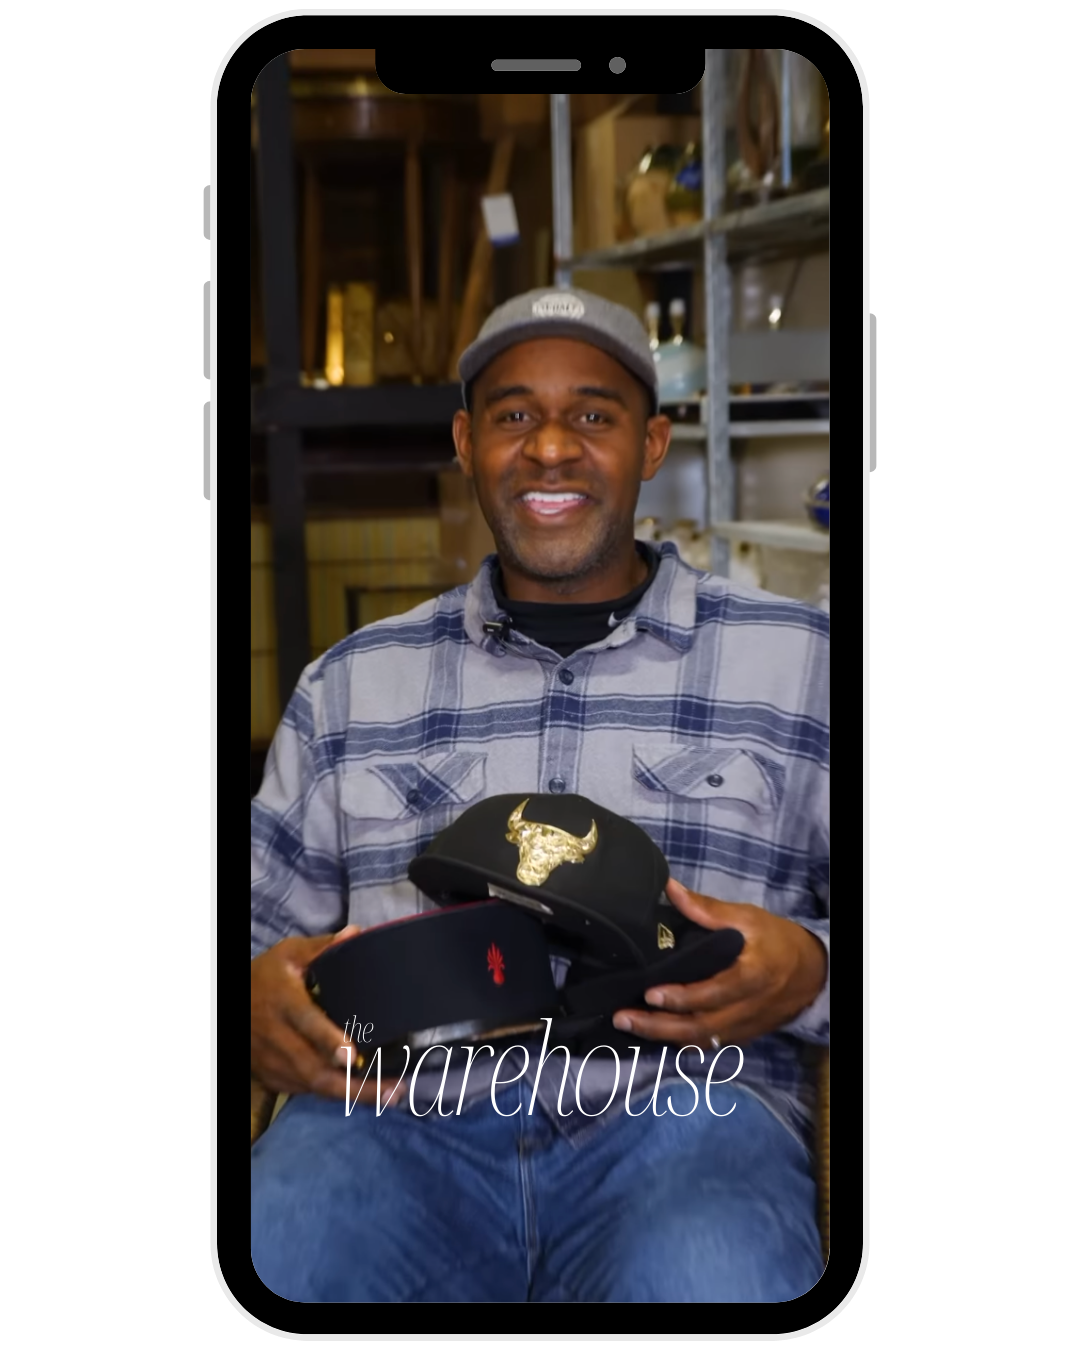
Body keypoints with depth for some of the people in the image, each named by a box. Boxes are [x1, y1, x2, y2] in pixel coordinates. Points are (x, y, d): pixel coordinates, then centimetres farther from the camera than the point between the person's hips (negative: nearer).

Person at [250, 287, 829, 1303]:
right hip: (394, 1113, 2)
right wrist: (254, 993, -4)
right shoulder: (350, 683, 20)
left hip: (680, 1109, -1)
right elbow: (257, 930, 20)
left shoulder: (800, 661, 13)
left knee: (707, 1278, -36)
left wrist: (809, 973, -12)